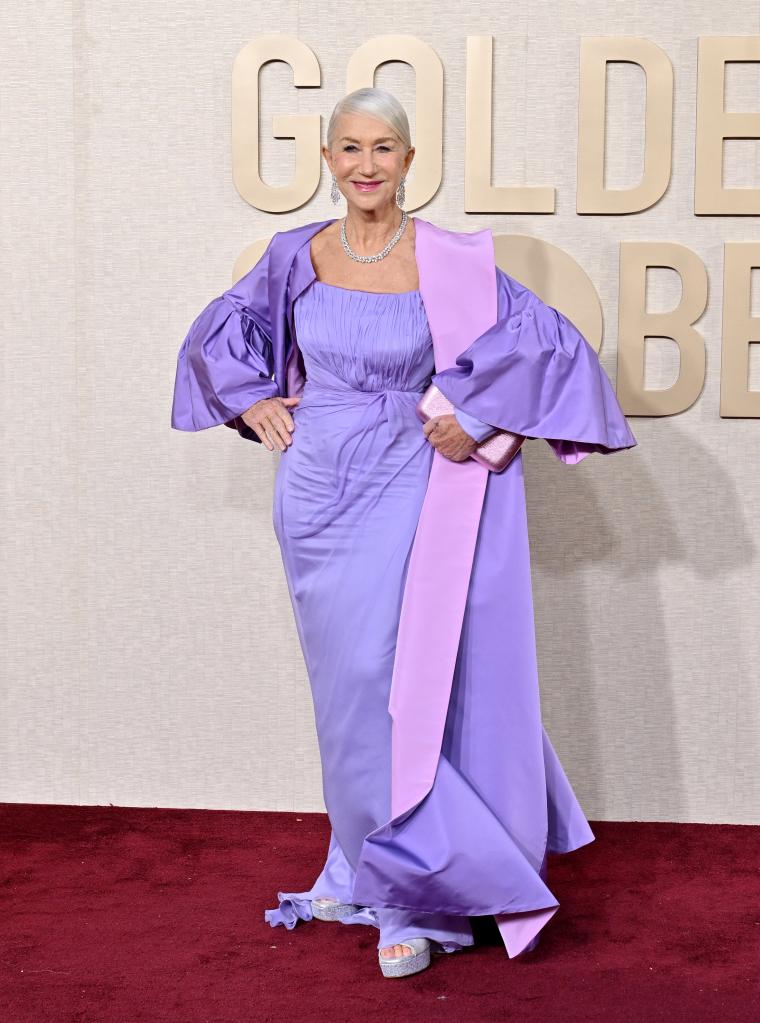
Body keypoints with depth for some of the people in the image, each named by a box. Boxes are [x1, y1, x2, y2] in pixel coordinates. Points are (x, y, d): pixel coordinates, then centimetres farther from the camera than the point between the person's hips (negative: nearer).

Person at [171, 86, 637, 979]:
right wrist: (253, 401, 5)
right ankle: (365, 874, 28)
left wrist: (475, 421, -9)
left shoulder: (450, 264, -9)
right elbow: (221, 329, 18)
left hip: (401, 494, -4)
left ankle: (408, 899, 5)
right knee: (346, 691, 12)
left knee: (385, 687, -7)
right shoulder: (297, 255, 2)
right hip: (315, 492, 4)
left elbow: (549, 341, -9)